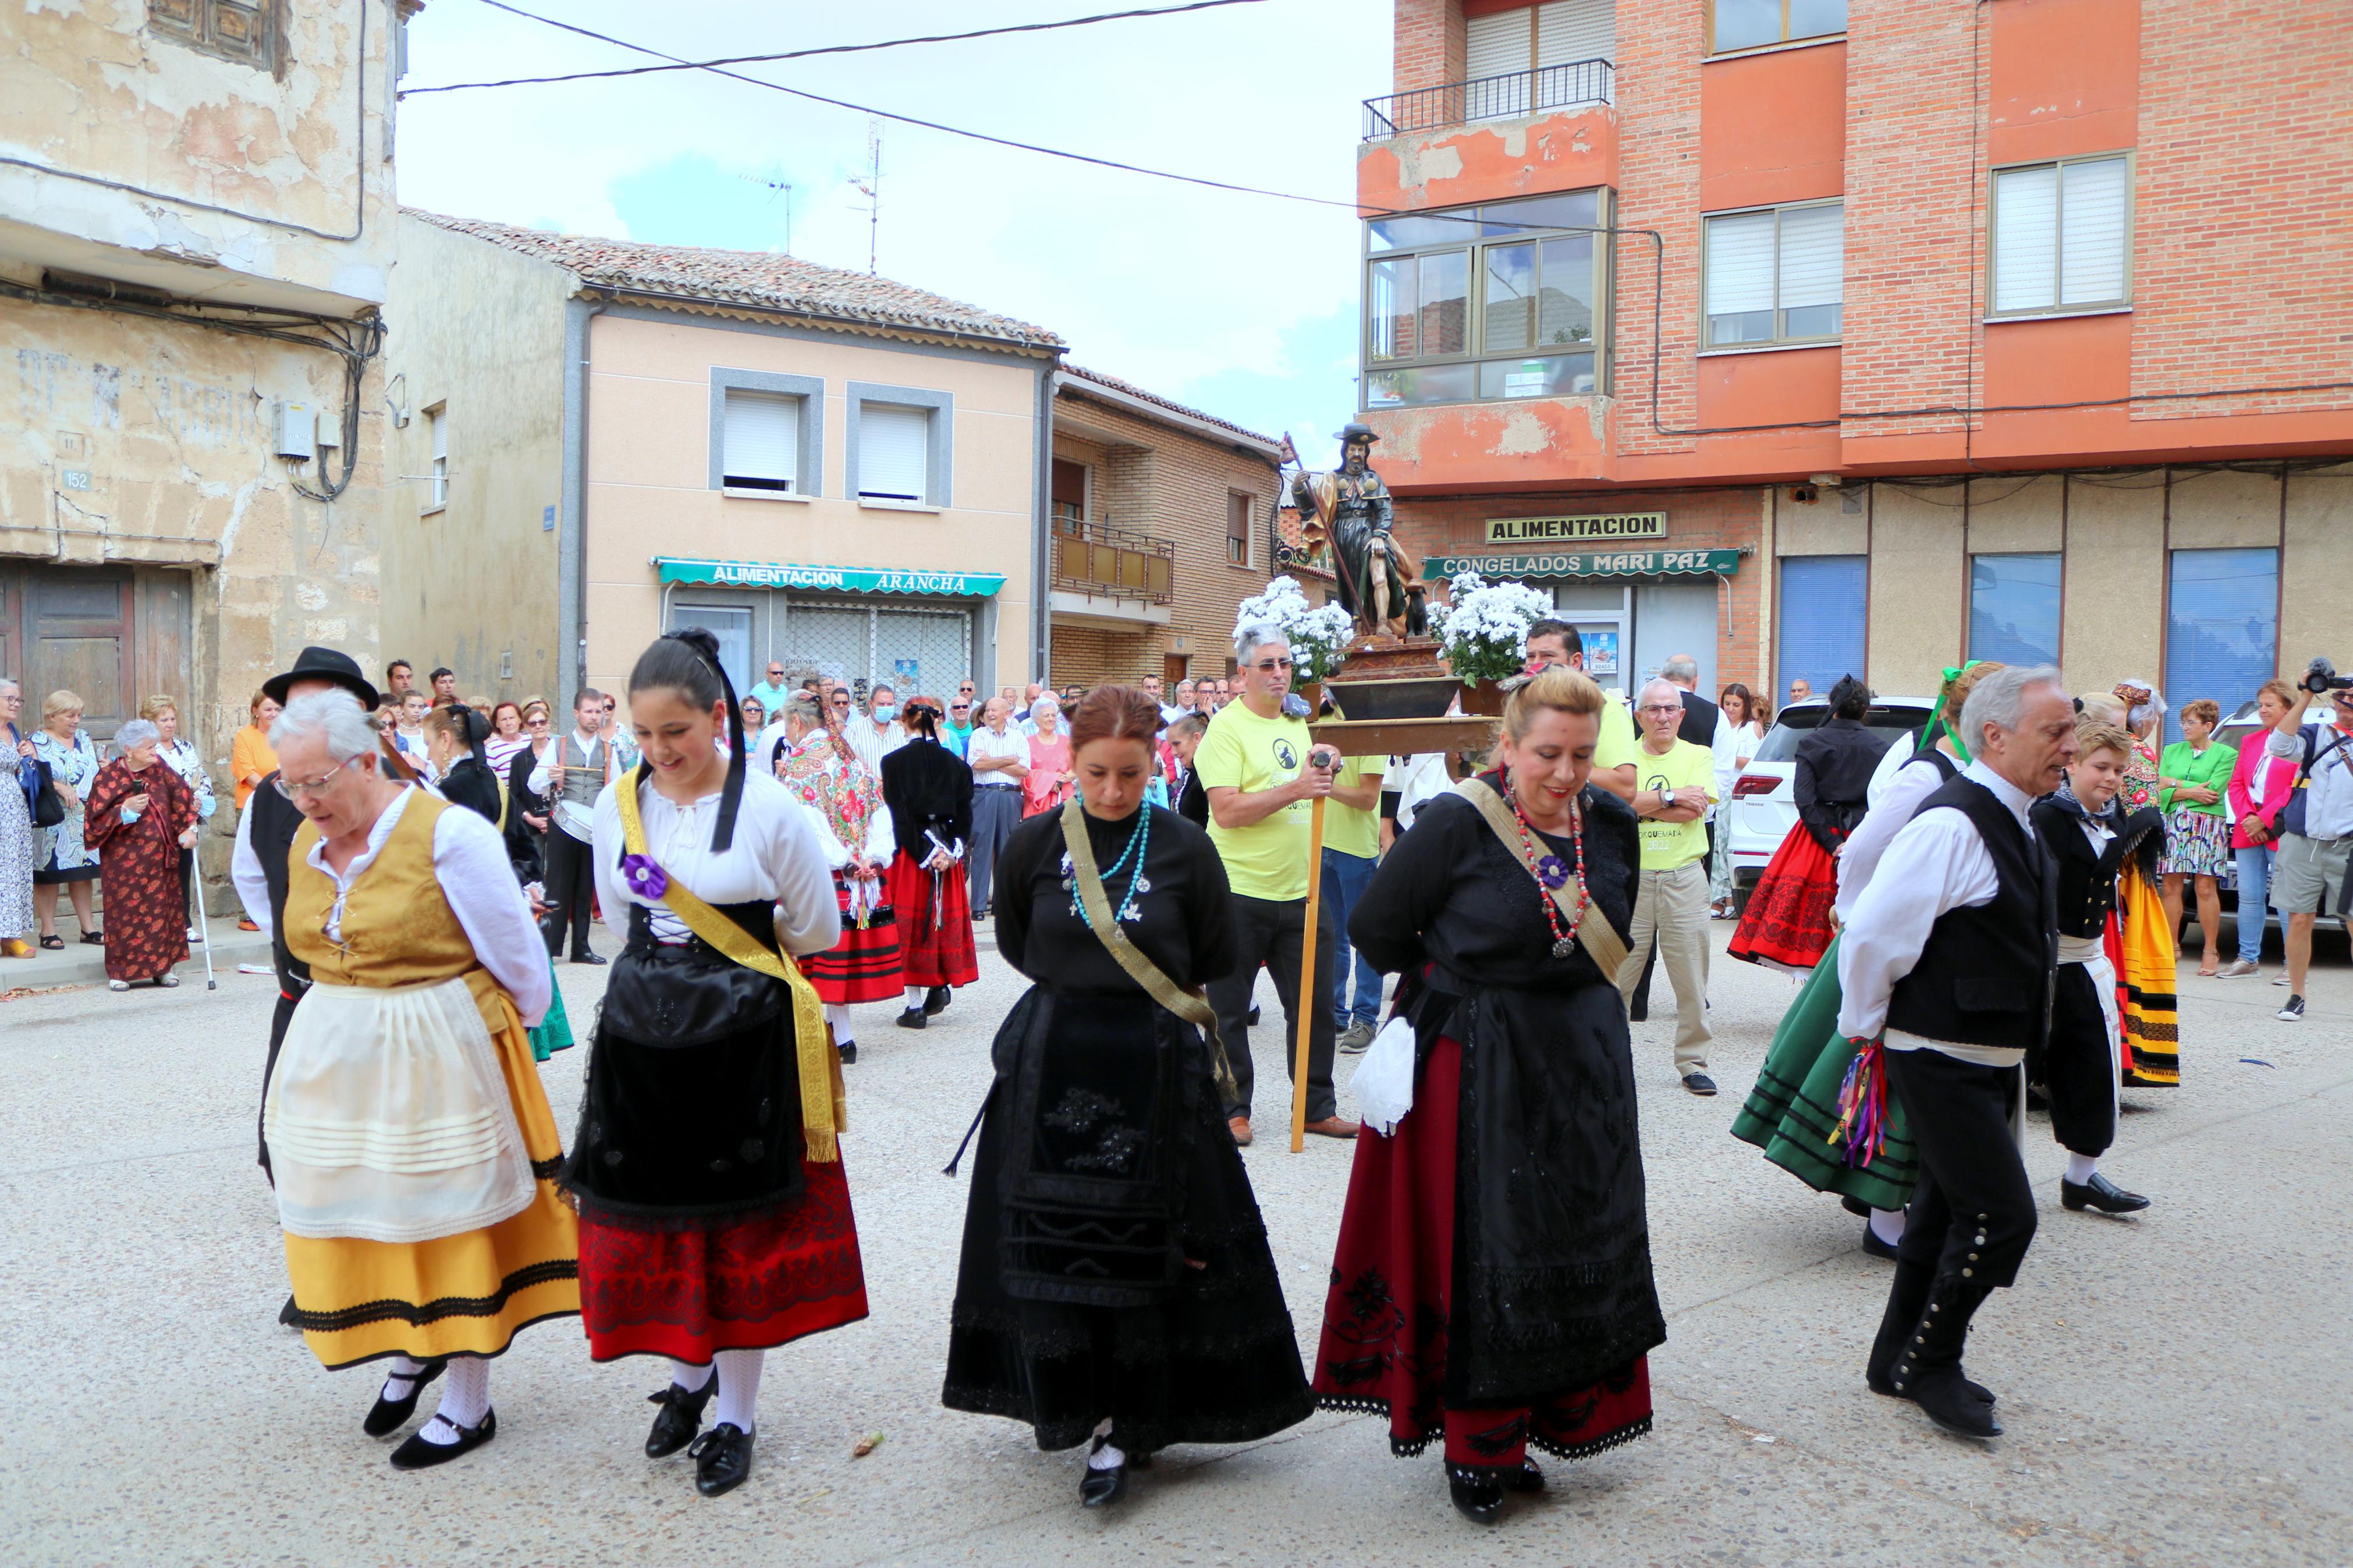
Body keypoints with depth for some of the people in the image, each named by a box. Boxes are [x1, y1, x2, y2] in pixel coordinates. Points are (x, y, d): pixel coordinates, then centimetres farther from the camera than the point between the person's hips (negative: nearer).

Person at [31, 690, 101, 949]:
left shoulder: (84, 740, 15)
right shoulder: (37, 743, -3)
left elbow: (98, 772, 22)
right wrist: (59, 787, -22)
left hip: (84, 819, 5)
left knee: (83, 872, 8)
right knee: (49, 873, -2)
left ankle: (87, 928, 12)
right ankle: (48, 930, 3)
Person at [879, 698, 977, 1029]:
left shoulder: (893, 762, -6)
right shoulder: (955, 763, 4)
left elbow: (899, 813, -12)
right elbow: (964, 812, -1)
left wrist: (924, 853, -11)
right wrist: (952, 850, -6)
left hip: (909, 851, -3)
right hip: (947, 847, 3)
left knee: (911, 920, 2)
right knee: (947, 916, 18)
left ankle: (916, 1006, 3)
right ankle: (941, 983, 12)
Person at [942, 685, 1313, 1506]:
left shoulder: (1185, 848, -5)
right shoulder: (1036, 843, -1)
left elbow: (1216, 960, 6)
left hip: (1155, 1070, -1)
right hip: (1052, 1069, 2)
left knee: (1148, 1246, 2)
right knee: (1054, 1243, 5)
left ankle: (1124, 1424, 12)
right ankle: (1071, 1401, 22)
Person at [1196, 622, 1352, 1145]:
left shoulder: (1297, 723, 13)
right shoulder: (1227, 727, -10)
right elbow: (1227, 811, -21)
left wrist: (1323, 772, 9)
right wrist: (1295, 789, -25)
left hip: (1300, 890, 6)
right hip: (1240, 891, -6)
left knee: (1313, 1004, 10)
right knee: (1230, 1011, 5)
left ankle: (1317, 1106, 23)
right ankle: (1232, 1109, 19)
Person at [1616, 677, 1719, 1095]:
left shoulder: (1698, 756, 8)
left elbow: (1694, 811, -7)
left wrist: (1642, 805, -8)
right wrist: (1671, 797, -10)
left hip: (1684, 876, 0)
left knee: (1692, 977, 2)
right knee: (1618, 970, 2)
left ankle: (1693, 1062, 12)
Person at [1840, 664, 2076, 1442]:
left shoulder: (2015, 825, 11)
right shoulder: (1952, 826, -22)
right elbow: (1872, 934, -22)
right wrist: (1866, 1030, -11)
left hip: (1989, 1060, 10)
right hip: (1944, 1062, -10)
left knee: (1948, 1210, 17)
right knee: (2001, 1214, -7)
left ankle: (1900, 1361, 30)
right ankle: (1928, 1364, 10)